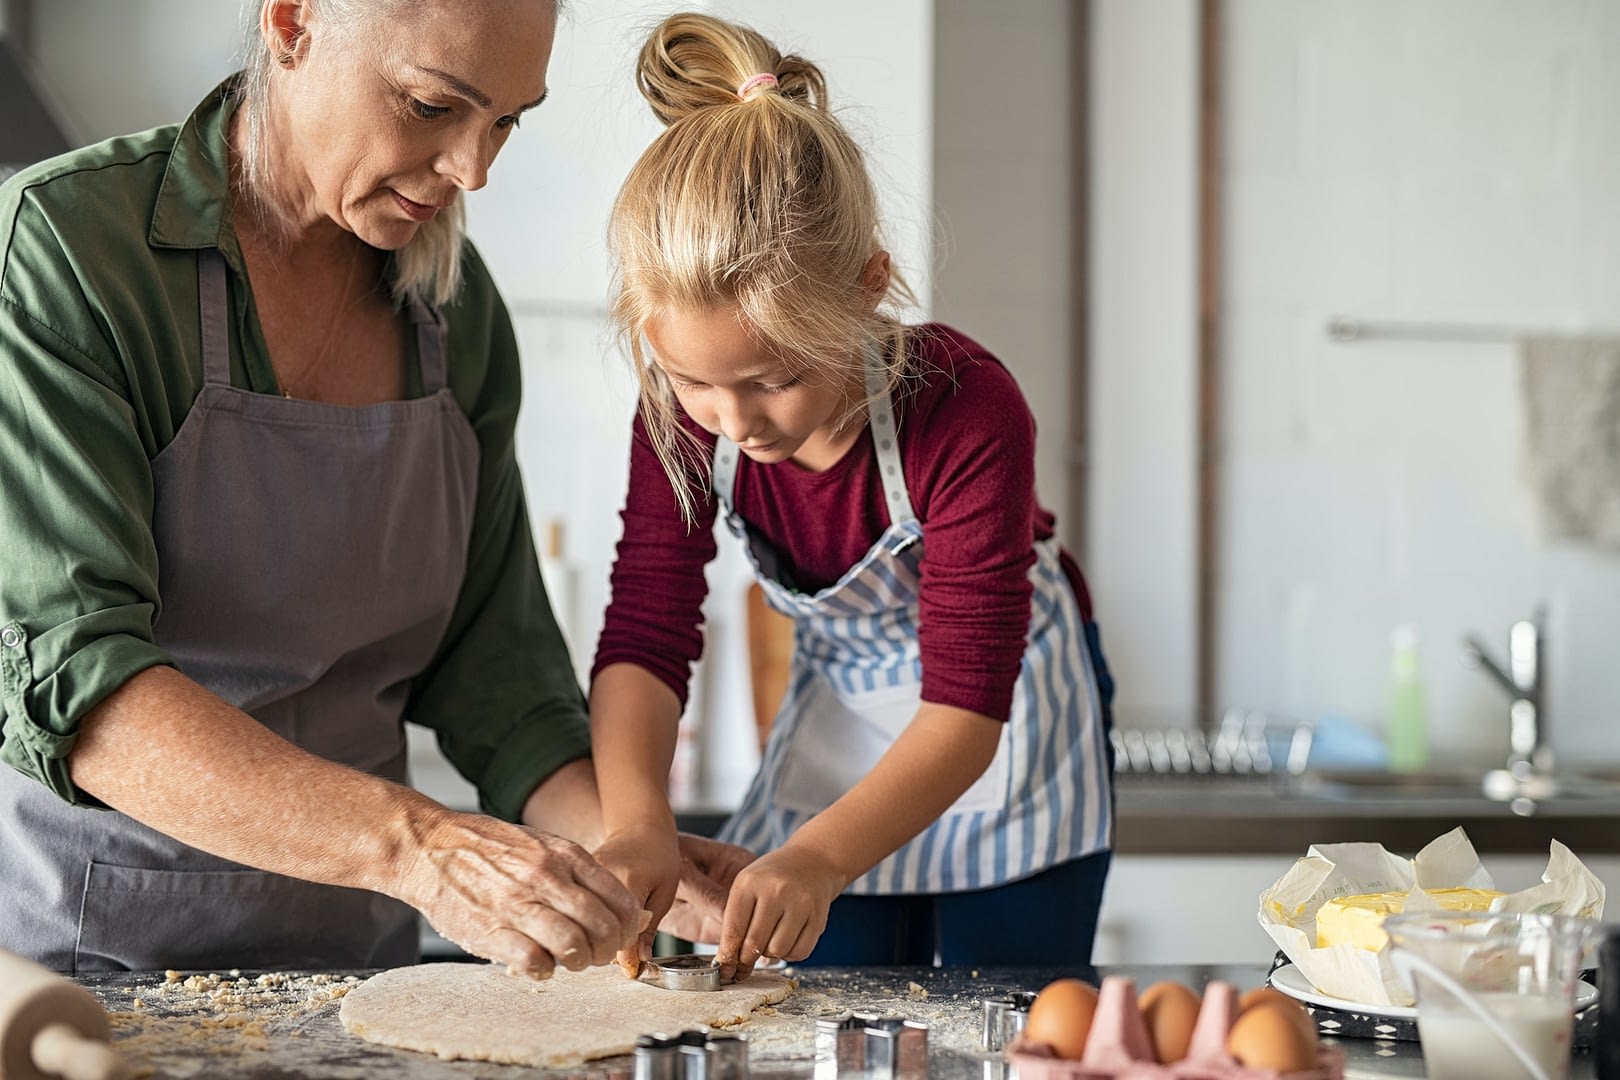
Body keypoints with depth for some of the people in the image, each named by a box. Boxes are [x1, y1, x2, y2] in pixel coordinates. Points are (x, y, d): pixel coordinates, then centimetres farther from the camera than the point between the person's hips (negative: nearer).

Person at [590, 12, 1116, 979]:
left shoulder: (968, 411, -34)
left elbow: (967, 700, -35)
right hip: (840, 722, 4)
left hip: (1006, 736, -3)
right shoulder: (685, 414, -20)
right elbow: (647, 632, -19)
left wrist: (819, 858, -48)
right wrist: (637, 817, -38)